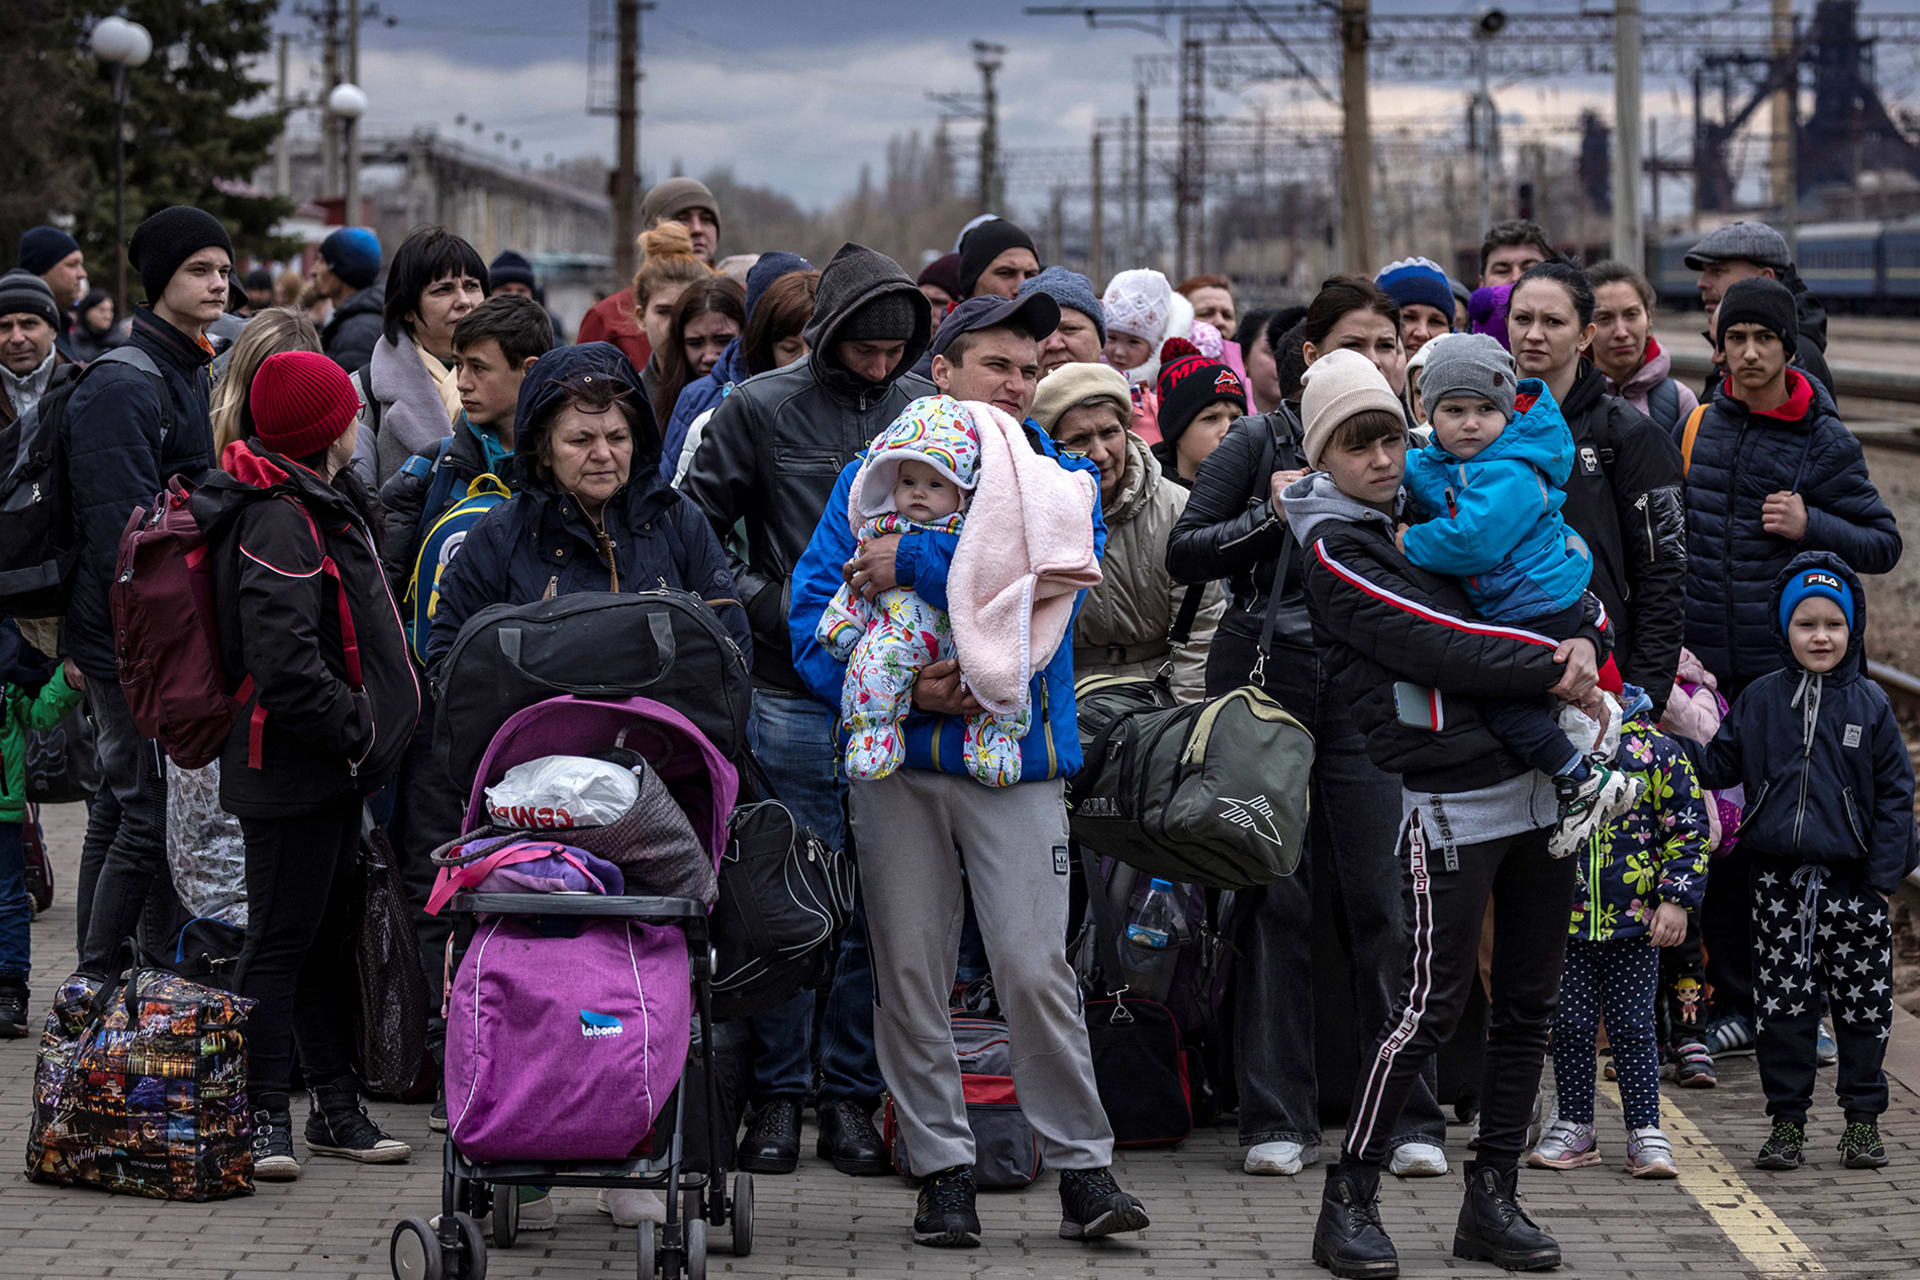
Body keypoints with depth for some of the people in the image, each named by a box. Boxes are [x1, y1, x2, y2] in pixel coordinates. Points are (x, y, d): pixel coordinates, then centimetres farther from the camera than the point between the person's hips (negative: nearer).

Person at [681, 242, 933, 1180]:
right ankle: (777, 1095, 9)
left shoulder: (926, 408, 8)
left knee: (877, 903, 5)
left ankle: (852, 1094, 13)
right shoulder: (761, 407, 1)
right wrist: (774, 605, -7)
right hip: (794, 691, -2)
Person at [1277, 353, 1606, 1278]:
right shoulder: (1336, 547, -6)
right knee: (1432, 1003, -10)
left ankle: (1492, 1201, 17)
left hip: (1538, 782, 7)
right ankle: (1349, 1202, 1)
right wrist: (1551, 668, -11)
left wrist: (1583, 644, -2)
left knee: (1530, 1000, 8)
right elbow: (1433, 647, -16)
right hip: (1446, 795, -7)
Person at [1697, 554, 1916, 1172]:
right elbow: (1718, 764, 13)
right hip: (1779, 878, 1)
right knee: (1781, 1004, 3)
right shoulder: (1761, 700, 6)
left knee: (1862, 1004, 3)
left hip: (1852, 881, -1)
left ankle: (1863, 1119, 15)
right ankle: (1787, 1120, 12)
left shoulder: (1869, 704, 2)